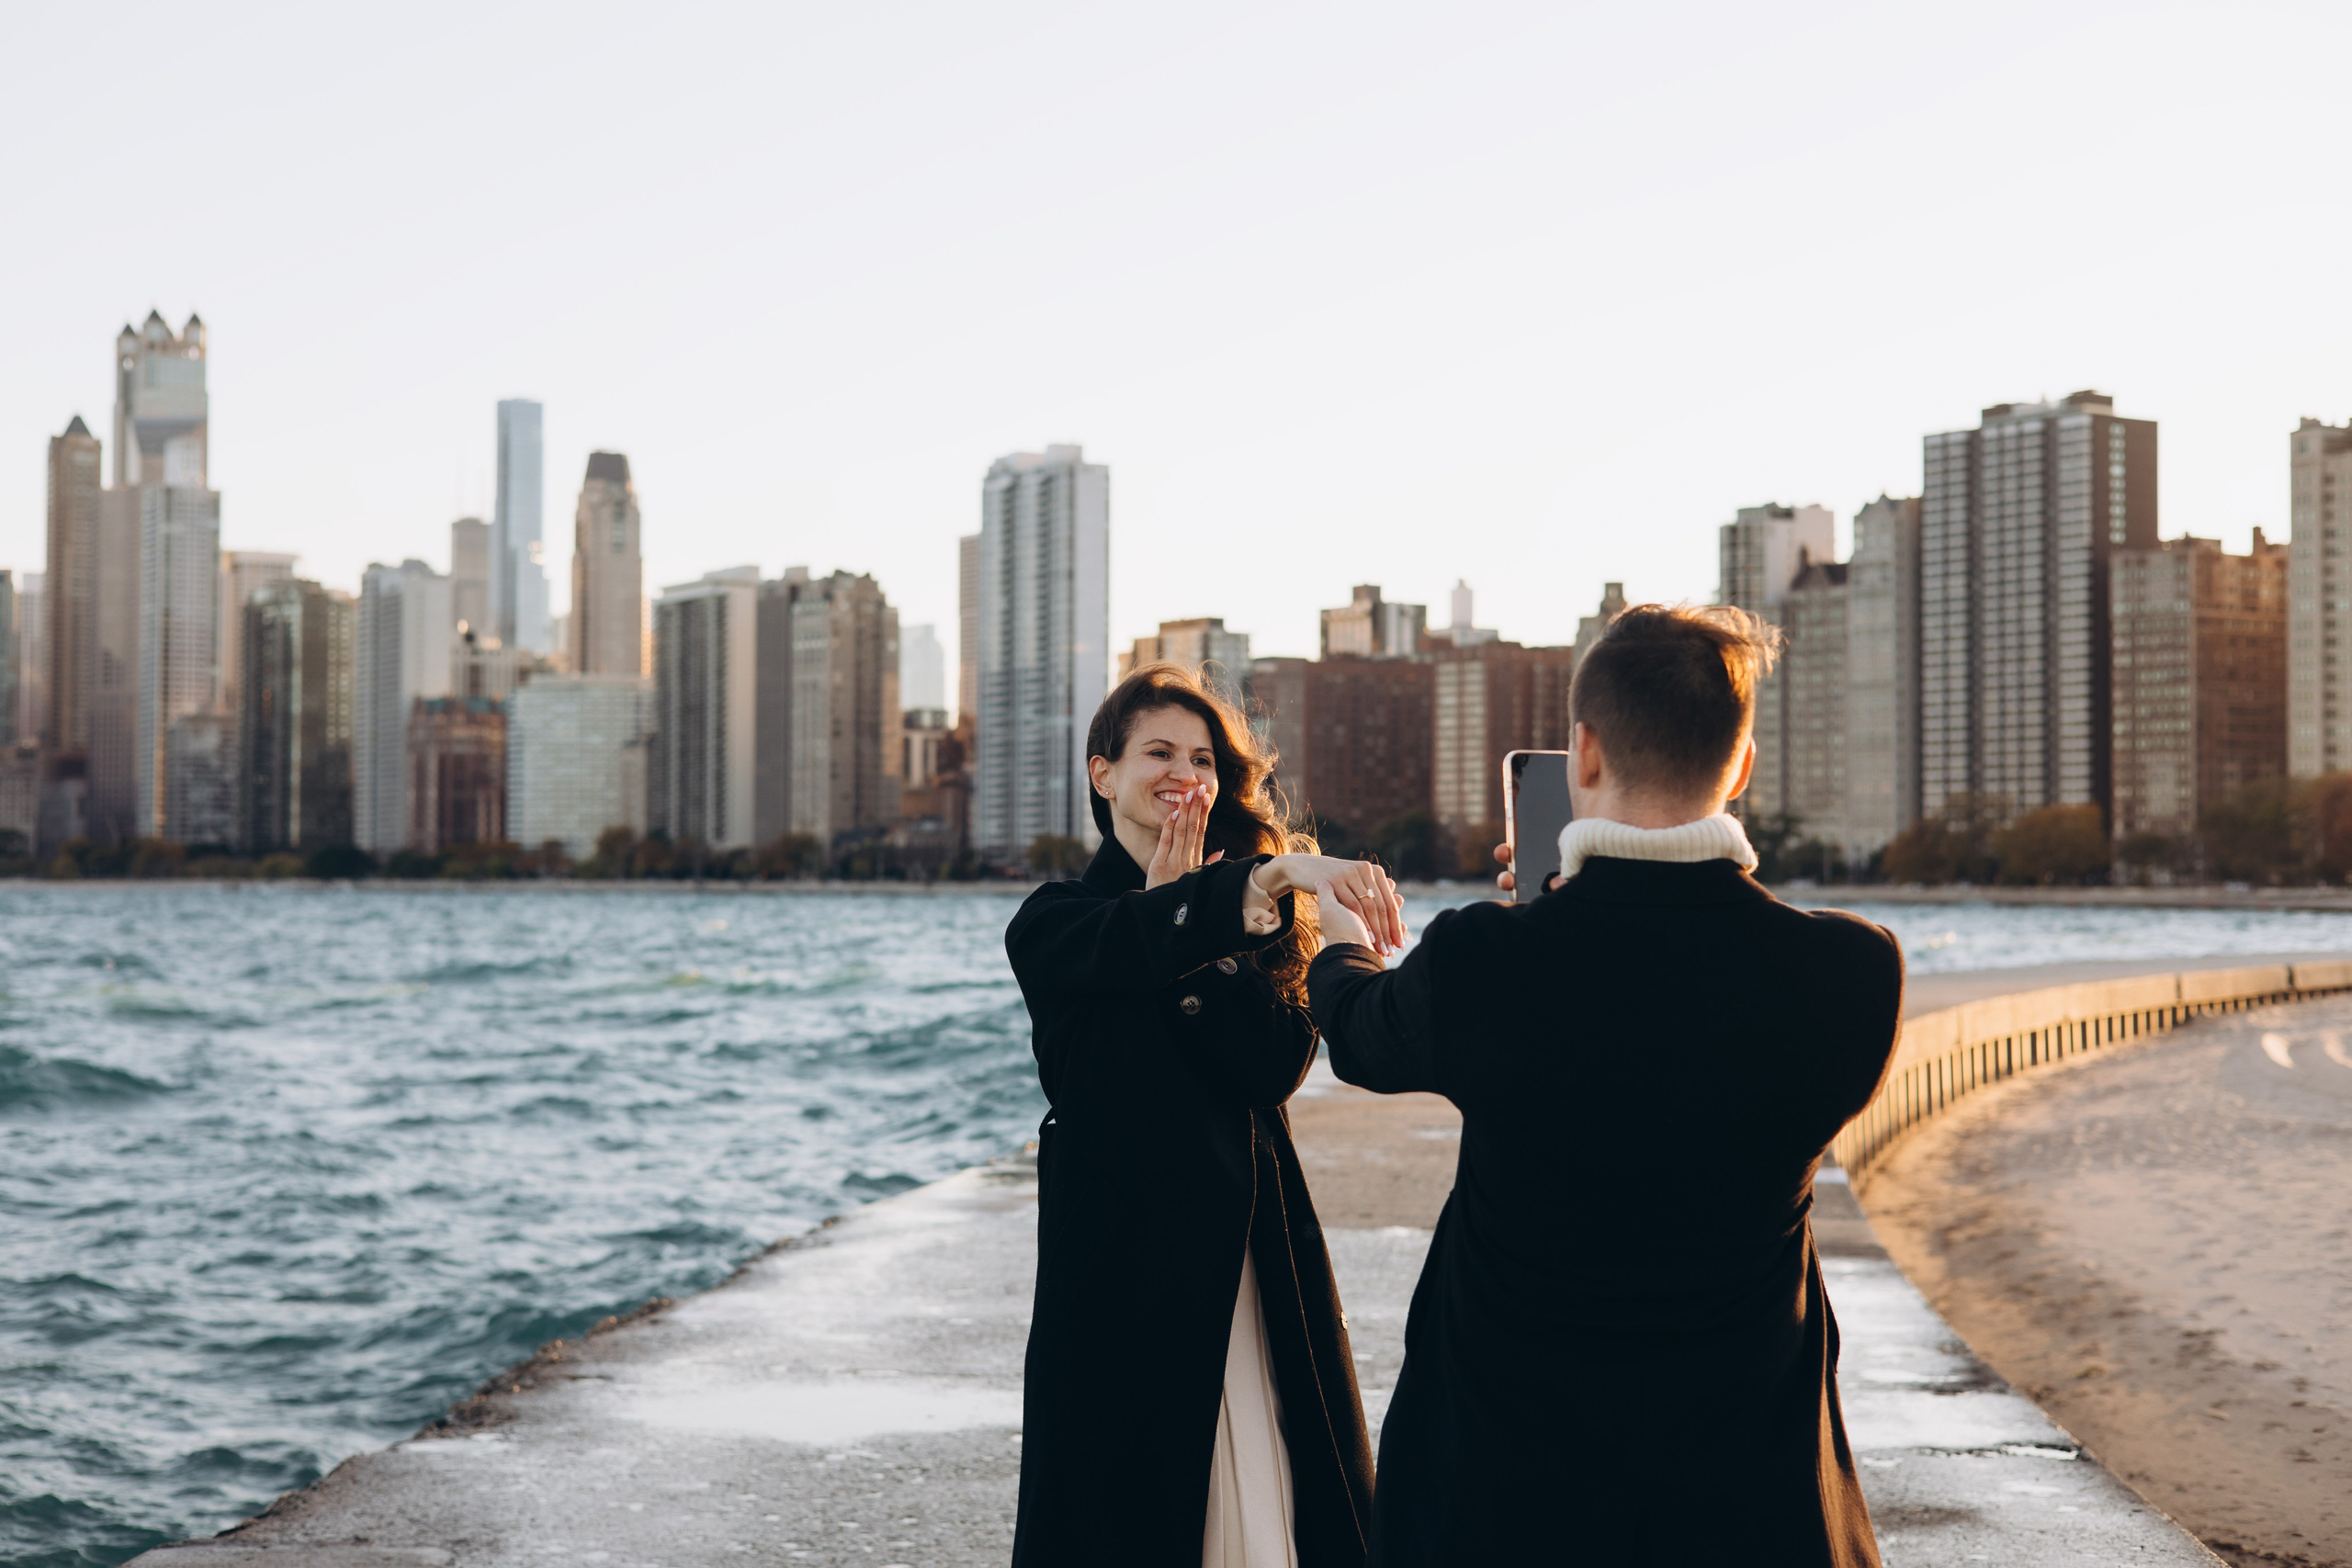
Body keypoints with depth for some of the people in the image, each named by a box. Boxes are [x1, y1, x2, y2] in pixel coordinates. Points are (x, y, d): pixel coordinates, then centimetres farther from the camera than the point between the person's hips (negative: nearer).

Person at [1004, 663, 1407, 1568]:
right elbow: (1129, 945, -24)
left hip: (1253, 1259, 3)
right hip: (1119, 1256, -3)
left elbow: (1279, 1064, -6)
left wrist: (1184, 916, -8)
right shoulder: (1057, 923, 1)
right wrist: (1280, 874, -39)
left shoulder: (1257, 924, 12)